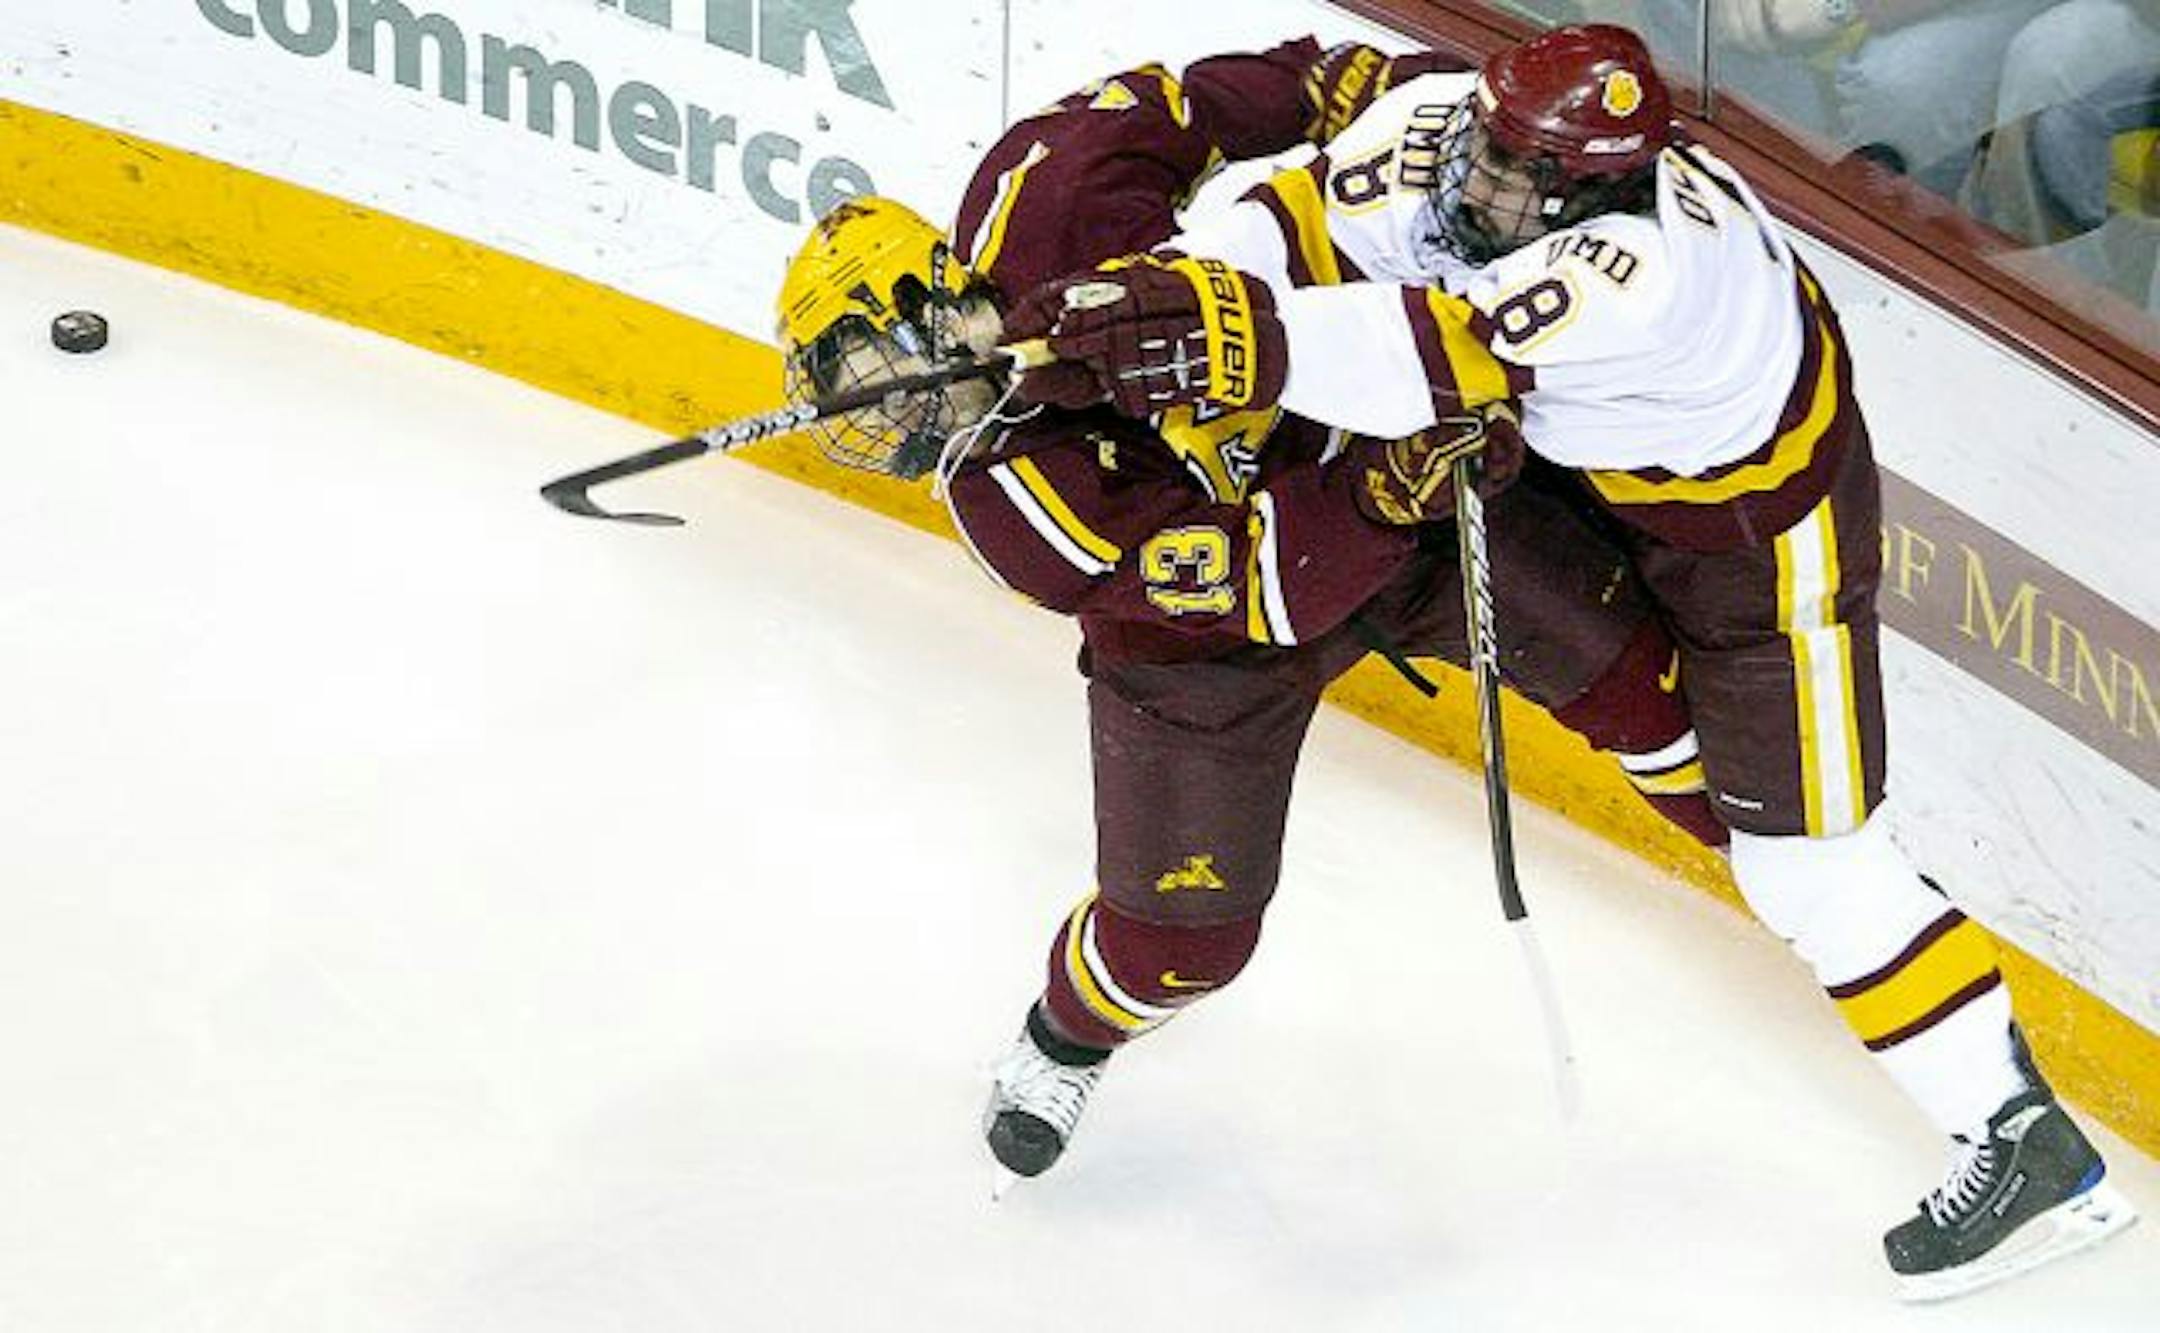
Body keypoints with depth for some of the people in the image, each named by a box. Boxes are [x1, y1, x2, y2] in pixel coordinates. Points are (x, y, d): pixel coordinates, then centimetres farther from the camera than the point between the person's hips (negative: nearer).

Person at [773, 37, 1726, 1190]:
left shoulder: (1036, 191, -28)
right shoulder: (1010, 501, -31)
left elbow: (1166, 106, -6)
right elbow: (1264, 586, -34)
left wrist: (1329, 84, -13)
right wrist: (1394, 487, -46)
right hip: (1203, 625, -2)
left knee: (1601, 648, -2)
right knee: (1182, 931, 0)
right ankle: (1064, 1041, 33)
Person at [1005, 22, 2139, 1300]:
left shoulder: (1650, 270, -43)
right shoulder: (1442, 131, -22)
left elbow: (1443, 357, -50)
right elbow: (1300, 223, -21)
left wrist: (1234, 344, -58)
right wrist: (1160, 292, -39)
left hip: (1766, 515, -8)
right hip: (1617, 468, 8)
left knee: (1811, 865, -5)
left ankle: (2025, 1142, 4)